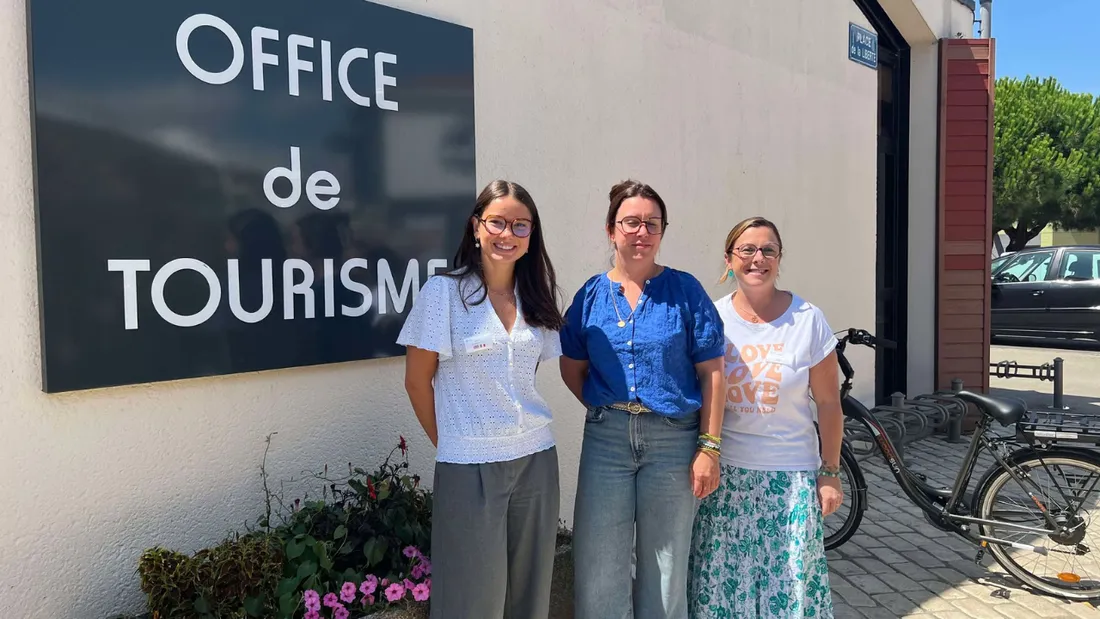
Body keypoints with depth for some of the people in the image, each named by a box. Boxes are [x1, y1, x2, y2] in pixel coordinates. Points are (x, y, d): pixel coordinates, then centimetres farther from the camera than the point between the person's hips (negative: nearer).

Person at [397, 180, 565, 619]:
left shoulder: (536, 298, 7)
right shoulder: (444, 292, -8)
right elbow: (417, 380, -4)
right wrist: (446, 443, 0)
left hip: (535, 458, 5)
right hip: (469, 466, -4)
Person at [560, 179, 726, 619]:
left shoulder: (684, 291, -2)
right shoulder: (592, 294, 3)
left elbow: (710, 372, -3)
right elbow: (572, 368, 10)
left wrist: (709, 448, -7)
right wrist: (606, 411, 1)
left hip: (674, 440, -1)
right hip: (606, 438, 2)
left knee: (665, 567, 12)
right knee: (598, 570, 4)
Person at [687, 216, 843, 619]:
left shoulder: (807, 319, -3)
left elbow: (828, 404, 1)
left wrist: (831, 473, 1)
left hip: (791, 477, -1)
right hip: (725, 474, 1)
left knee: (790, 583, 5)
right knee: (722, 582, 7)